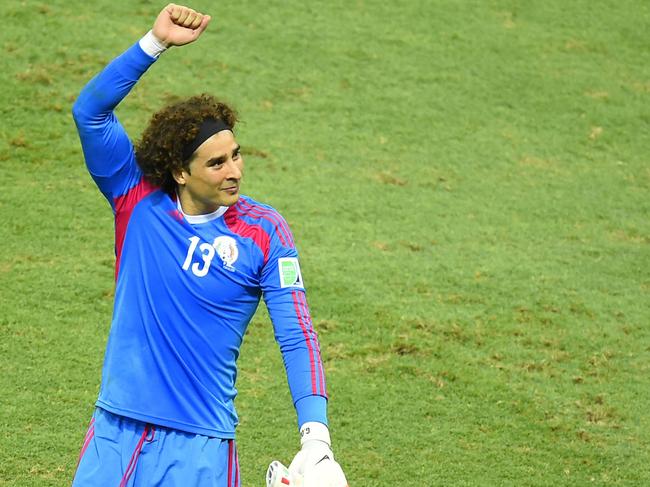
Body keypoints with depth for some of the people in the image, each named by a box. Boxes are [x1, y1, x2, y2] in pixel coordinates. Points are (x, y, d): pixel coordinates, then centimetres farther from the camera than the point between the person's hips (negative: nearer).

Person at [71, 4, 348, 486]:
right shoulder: (137, 201, -1)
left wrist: (315, 436, -22)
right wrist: (156, 42, -19)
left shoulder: (265, 231, -5)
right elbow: (90, 111, -9)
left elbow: (297, 336, -9)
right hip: (116, 431, 2)